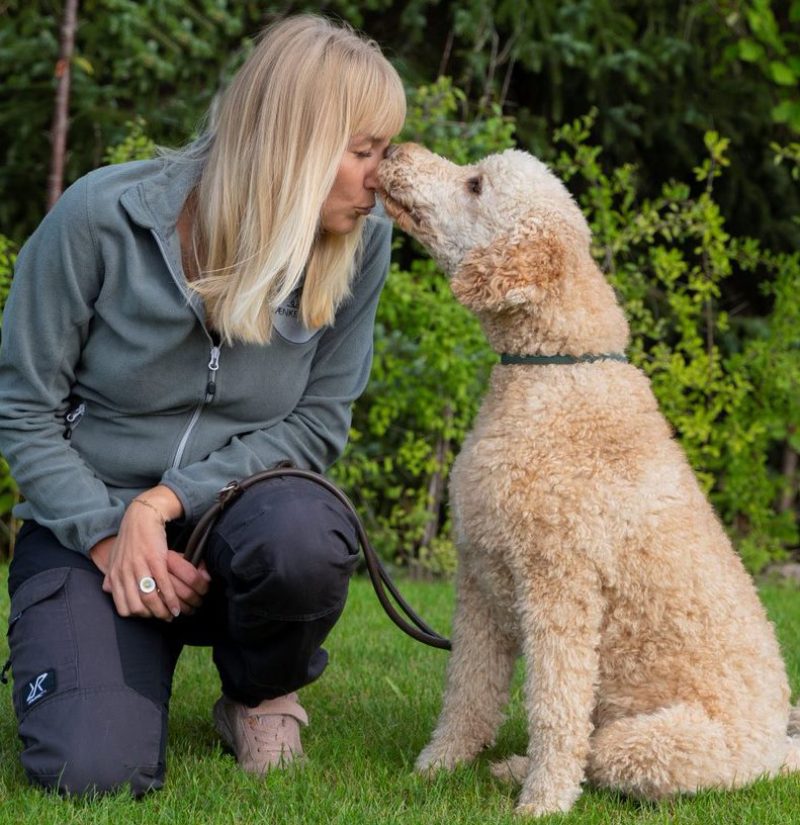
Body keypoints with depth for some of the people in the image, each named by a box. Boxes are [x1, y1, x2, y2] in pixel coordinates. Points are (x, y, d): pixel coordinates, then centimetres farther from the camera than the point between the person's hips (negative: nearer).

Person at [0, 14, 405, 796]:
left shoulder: (358, 242, -10)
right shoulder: (103, 217, -16)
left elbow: (319, 419, -7)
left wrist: (167, 503, -19)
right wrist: (109, 535, -18)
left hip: (241, 509, 2)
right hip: (92, 520, -1)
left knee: (302, 536, -37)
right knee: (95, 770, -24)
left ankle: (261, 691, -2)